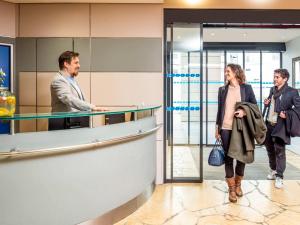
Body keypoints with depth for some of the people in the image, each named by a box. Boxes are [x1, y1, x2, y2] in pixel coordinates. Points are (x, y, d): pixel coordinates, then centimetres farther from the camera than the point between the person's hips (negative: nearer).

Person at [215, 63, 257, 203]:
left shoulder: (247, 88, 1)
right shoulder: (223, 90, 7)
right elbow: (219, 110, 9)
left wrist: (244, 112, -16)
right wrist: (217, 128, 6)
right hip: (226, 129, 1)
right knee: (228, 158, 3)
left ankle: (238, 184, 31)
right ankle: (231, 189, 15)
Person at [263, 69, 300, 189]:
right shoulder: (272, 90, 10)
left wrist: (287, 114, -19)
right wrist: (266, 103, 2)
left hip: (280, 126, -6)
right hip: (269, 125, 6)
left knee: (279, 151, -2)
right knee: (270, 148, 17)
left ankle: (279, 177, 8)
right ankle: (273, 170, 36)